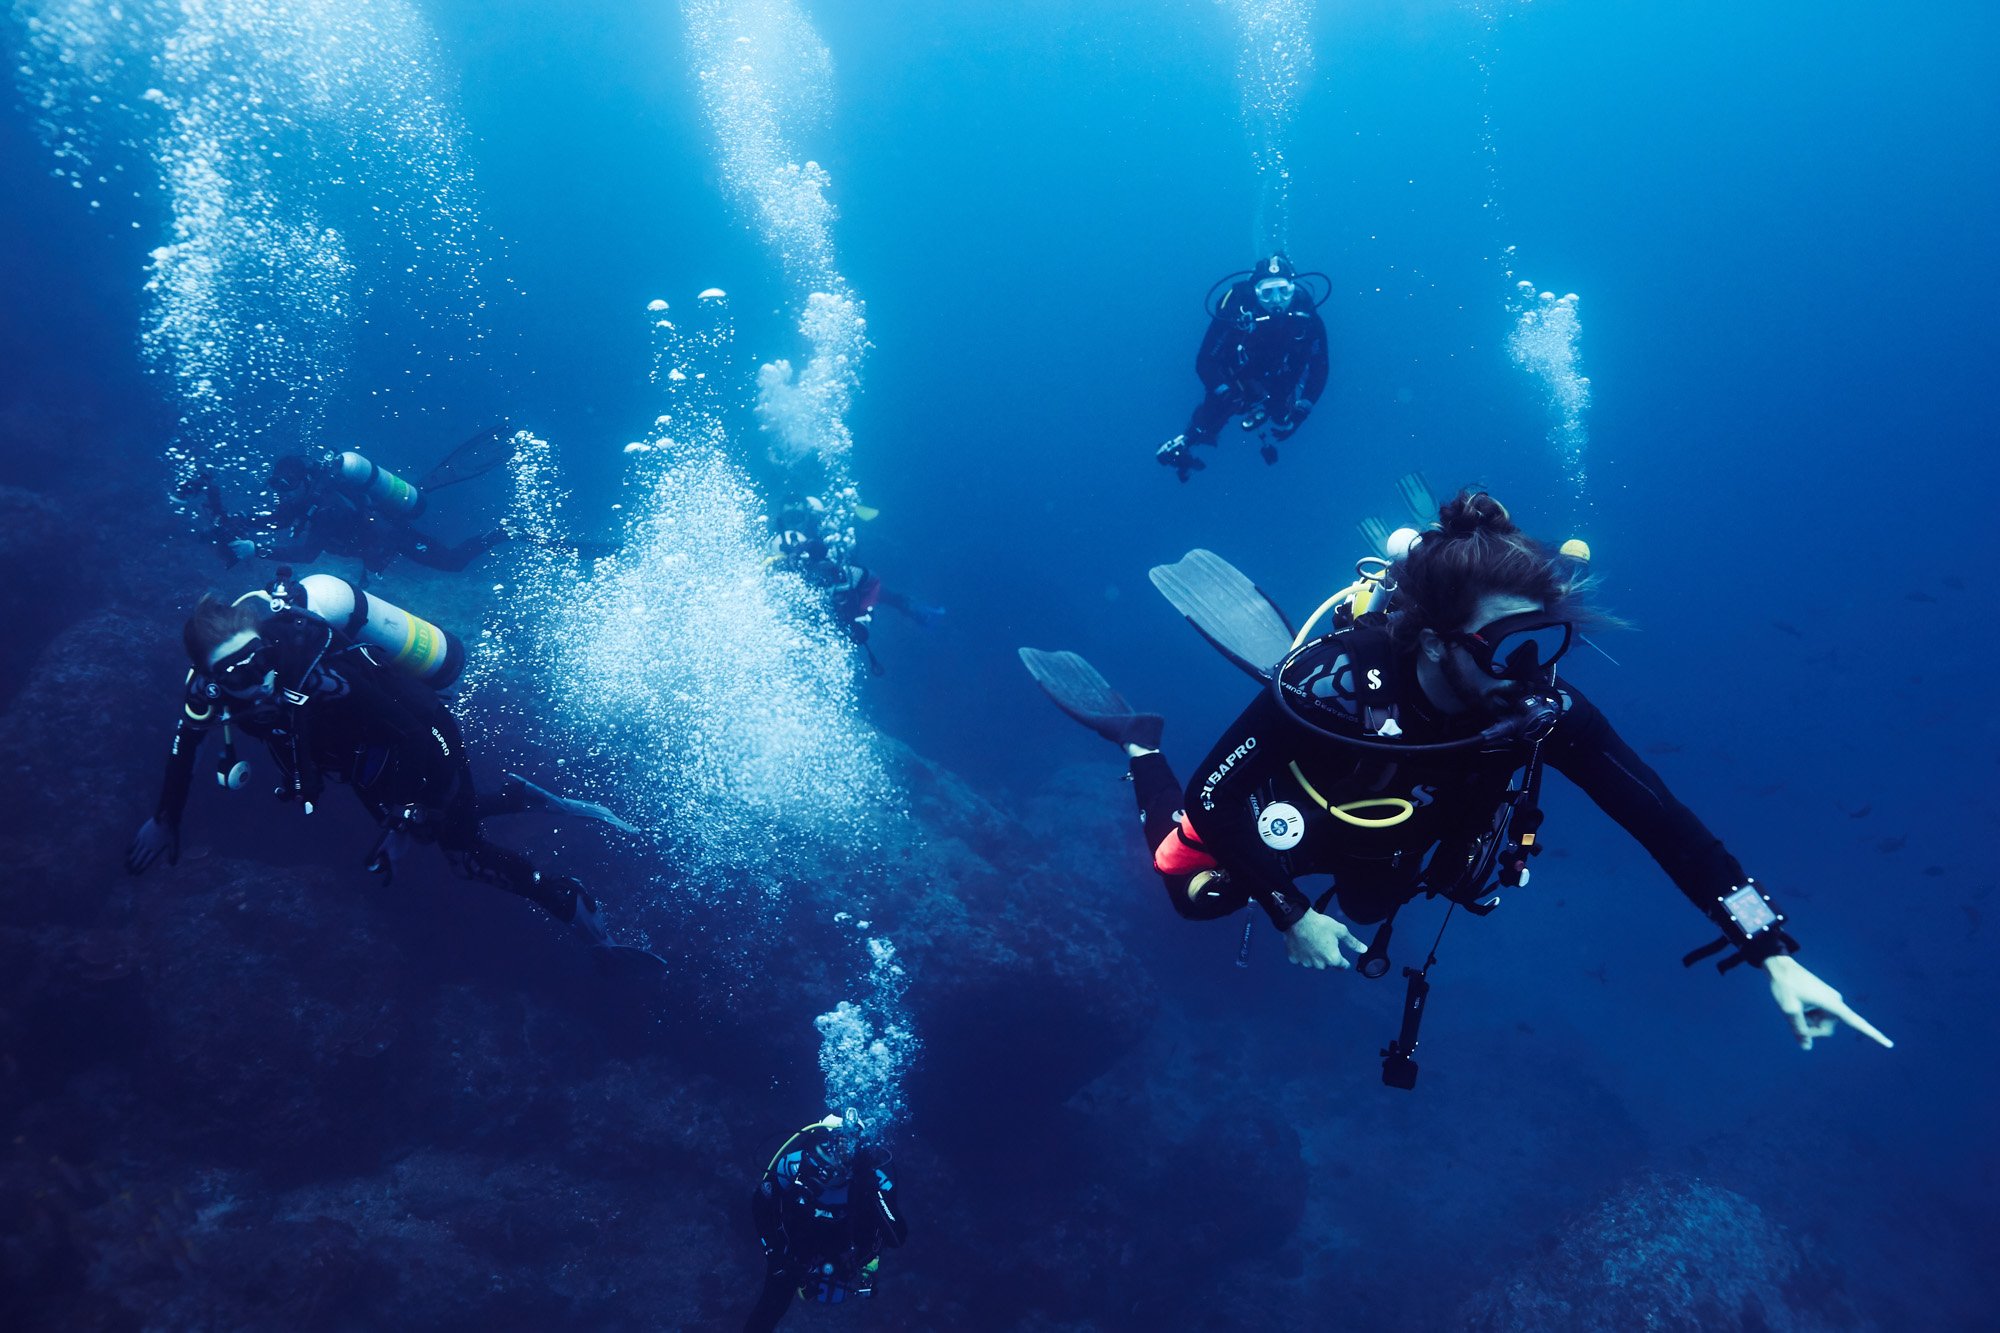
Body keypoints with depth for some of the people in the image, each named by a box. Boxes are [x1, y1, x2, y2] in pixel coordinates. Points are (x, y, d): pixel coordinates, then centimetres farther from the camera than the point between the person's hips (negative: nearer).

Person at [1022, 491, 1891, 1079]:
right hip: (1297, 829, -4)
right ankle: (1138, 743, 35)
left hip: (1390, 863, 4)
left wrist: (1776, 957, -41)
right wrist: (1292, 915, -35)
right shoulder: (1335, 684, -44)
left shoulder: (1544, 714, -36)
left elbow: (1663, 821, -35)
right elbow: (1213, 800, -34)